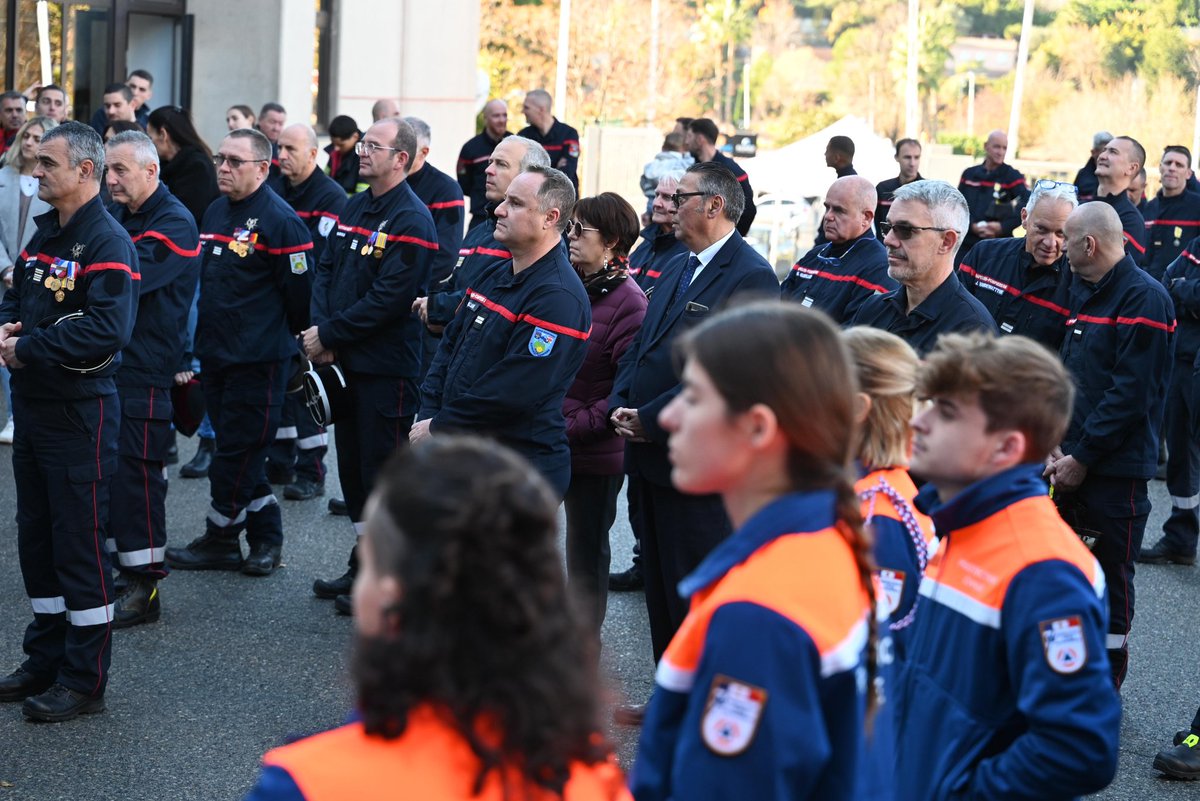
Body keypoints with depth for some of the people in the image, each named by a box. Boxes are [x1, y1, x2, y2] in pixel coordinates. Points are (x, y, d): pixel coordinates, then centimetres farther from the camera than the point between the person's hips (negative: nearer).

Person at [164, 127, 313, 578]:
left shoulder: (279, 220, -14)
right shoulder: (215, 212, 12)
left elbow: (300, 292, -13)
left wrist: (287, 336, 0)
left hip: (257, 359, -8)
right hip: (215, 354, 8)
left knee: (237, 452, -1)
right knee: (239, 450, 12)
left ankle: (220, 539, 11)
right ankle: (266, 538, 21)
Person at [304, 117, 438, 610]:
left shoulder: (411, 220, -15)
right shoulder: (355, 208, 12)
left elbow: (388, 299, -21)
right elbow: (326, 269, 11)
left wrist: (328, 334, -15)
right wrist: (321, 334, -5)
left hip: (388, 367, -8)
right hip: (346, 361, 8)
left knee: (383, 474, -1)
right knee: (352, 466, 15)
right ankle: (363, 565, 27)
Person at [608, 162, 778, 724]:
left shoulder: (751, 277, -15)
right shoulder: (676, 271, 16)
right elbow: (640, 348, 18)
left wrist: (650, 420, -19)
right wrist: (620, 407, 0)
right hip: (650, 458, 9)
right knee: (660, 587, 17)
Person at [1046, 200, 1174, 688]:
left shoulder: (1144, 299, -14)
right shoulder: (1086, 295, 14)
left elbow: (1132, 393, -20)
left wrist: (1082, 458, -18)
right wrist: (1057, 445, 2)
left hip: (1116, 469, -8)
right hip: (1072, 461, 8)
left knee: (1108, 580, 1)